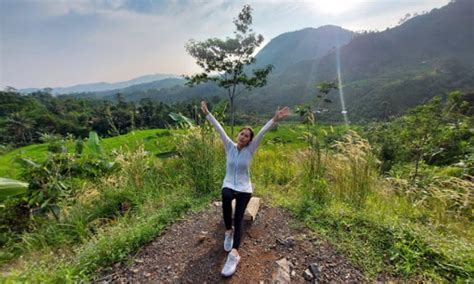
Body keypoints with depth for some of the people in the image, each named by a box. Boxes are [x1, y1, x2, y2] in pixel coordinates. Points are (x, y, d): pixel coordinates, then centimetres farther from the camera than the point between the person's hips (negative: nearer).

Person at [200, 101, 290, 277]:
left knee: (239, 217, -14)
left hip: (244, 188, 0)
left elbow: (262, 132, -18)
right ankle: (229, 231, -11)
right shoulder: (229, 146, -1)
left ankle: (234, 254, -14)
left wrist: (275, 120, -28)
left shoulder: (250, 149, -5)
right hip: (229, 185, 1)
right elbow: (219, 129, -6)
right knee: (225, 197, -33)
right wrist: (207, 114, -7)